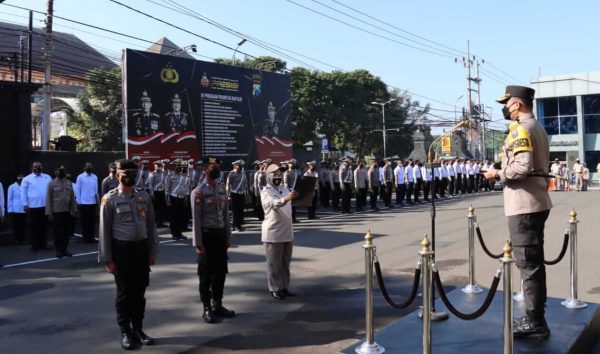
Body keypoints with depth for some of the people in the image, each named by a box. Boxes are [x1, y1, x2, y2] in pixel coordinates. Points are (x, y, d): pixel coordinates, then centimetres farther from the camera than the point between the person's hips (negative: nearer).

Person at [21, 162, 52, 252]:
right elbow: (23, 192, 0)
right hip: (33, 207, -2)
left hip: (45, 206, 2)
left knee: (44, 226, 9)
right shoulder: (27, 179, 2)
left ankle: (43, 244, 20)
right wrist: (25, 204, -7)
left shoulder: (47, 177, 9)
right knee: (34, 227, 4)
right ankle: (34, 245, 12)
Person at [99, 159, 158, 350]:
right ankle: (125, 332, 22)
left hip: (141, 247, 4)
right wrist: (107, 259, -8)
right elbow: (104, 231, -7)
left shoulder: (144, 196, 4)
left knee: (140, 291, 12)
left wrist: (152, 251, 6)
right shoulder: (109, 199, -7)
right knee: (124, 292, 7)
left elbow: (151, 226, 8)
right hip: (122, 249, -4)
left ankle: (138, 329, 27)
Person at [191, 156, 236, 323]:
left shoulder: (222, 188, 8)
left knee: (221, 271, 13)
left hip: (220, 234, 6)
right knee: (206, 273, 4)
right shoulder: (198, 191, -12)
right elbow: (196, 220, -13)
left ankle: (217, 305, 28)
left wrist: (228, 237, 11)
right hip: (207, 234, -6)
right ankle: (207, 308, 16)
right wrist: (198, 243, -15)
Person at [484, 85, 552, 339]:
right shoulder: (537, 127, 18)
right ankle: (535, 317, 24)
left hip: (524, 204, -10)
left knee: (527, 263, -5)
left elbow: (523, 166, -25)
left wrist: (498, 174, -11)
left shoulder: (520, 128, -14)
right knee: (534, 261, 15)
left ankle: (535, 322, 2)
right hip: (536, 201, 10)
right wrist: (503, 172, 15)